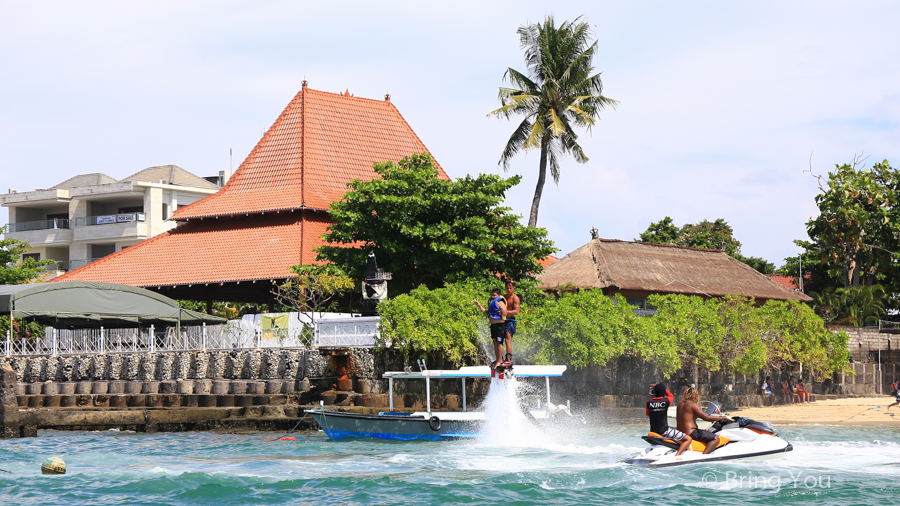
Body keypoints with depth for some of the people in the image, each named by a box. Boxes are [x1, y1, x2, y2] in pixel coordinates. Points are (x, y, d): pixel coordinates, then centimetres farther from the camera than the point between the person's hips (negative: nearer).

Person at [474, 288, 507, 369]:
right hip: (493, 325, 9)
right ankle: (498, 359, 18)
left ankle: (500, 360, -4)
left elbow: (505, 313, -18)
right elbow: (487, 313, 23)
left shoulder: (500, 302, -9)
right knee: (495, 342, 12)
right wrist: (480, 306, 20)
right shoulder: (491, 302, 17)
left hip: (500, 325, -9)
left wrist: (501, 307, -32)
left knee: (499, 342, -9)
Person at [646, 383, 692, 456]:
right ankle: (677, 455, -24)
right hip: (664, 431, -6)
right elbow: (671, 395, 11)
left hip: (653, 430, 6)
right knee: (688, 439, -6)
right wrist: (661, 388, 20)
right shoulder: (666, 401, -13)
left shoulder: (649, 402, -4)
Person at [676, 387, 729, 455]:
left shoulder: (680, 404, 12)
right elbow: (706, 417, -16)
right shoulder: (693, 405, -13)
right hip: (691, 433, -10)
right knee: (716, 439, -14)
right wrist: (720, 418, -3)